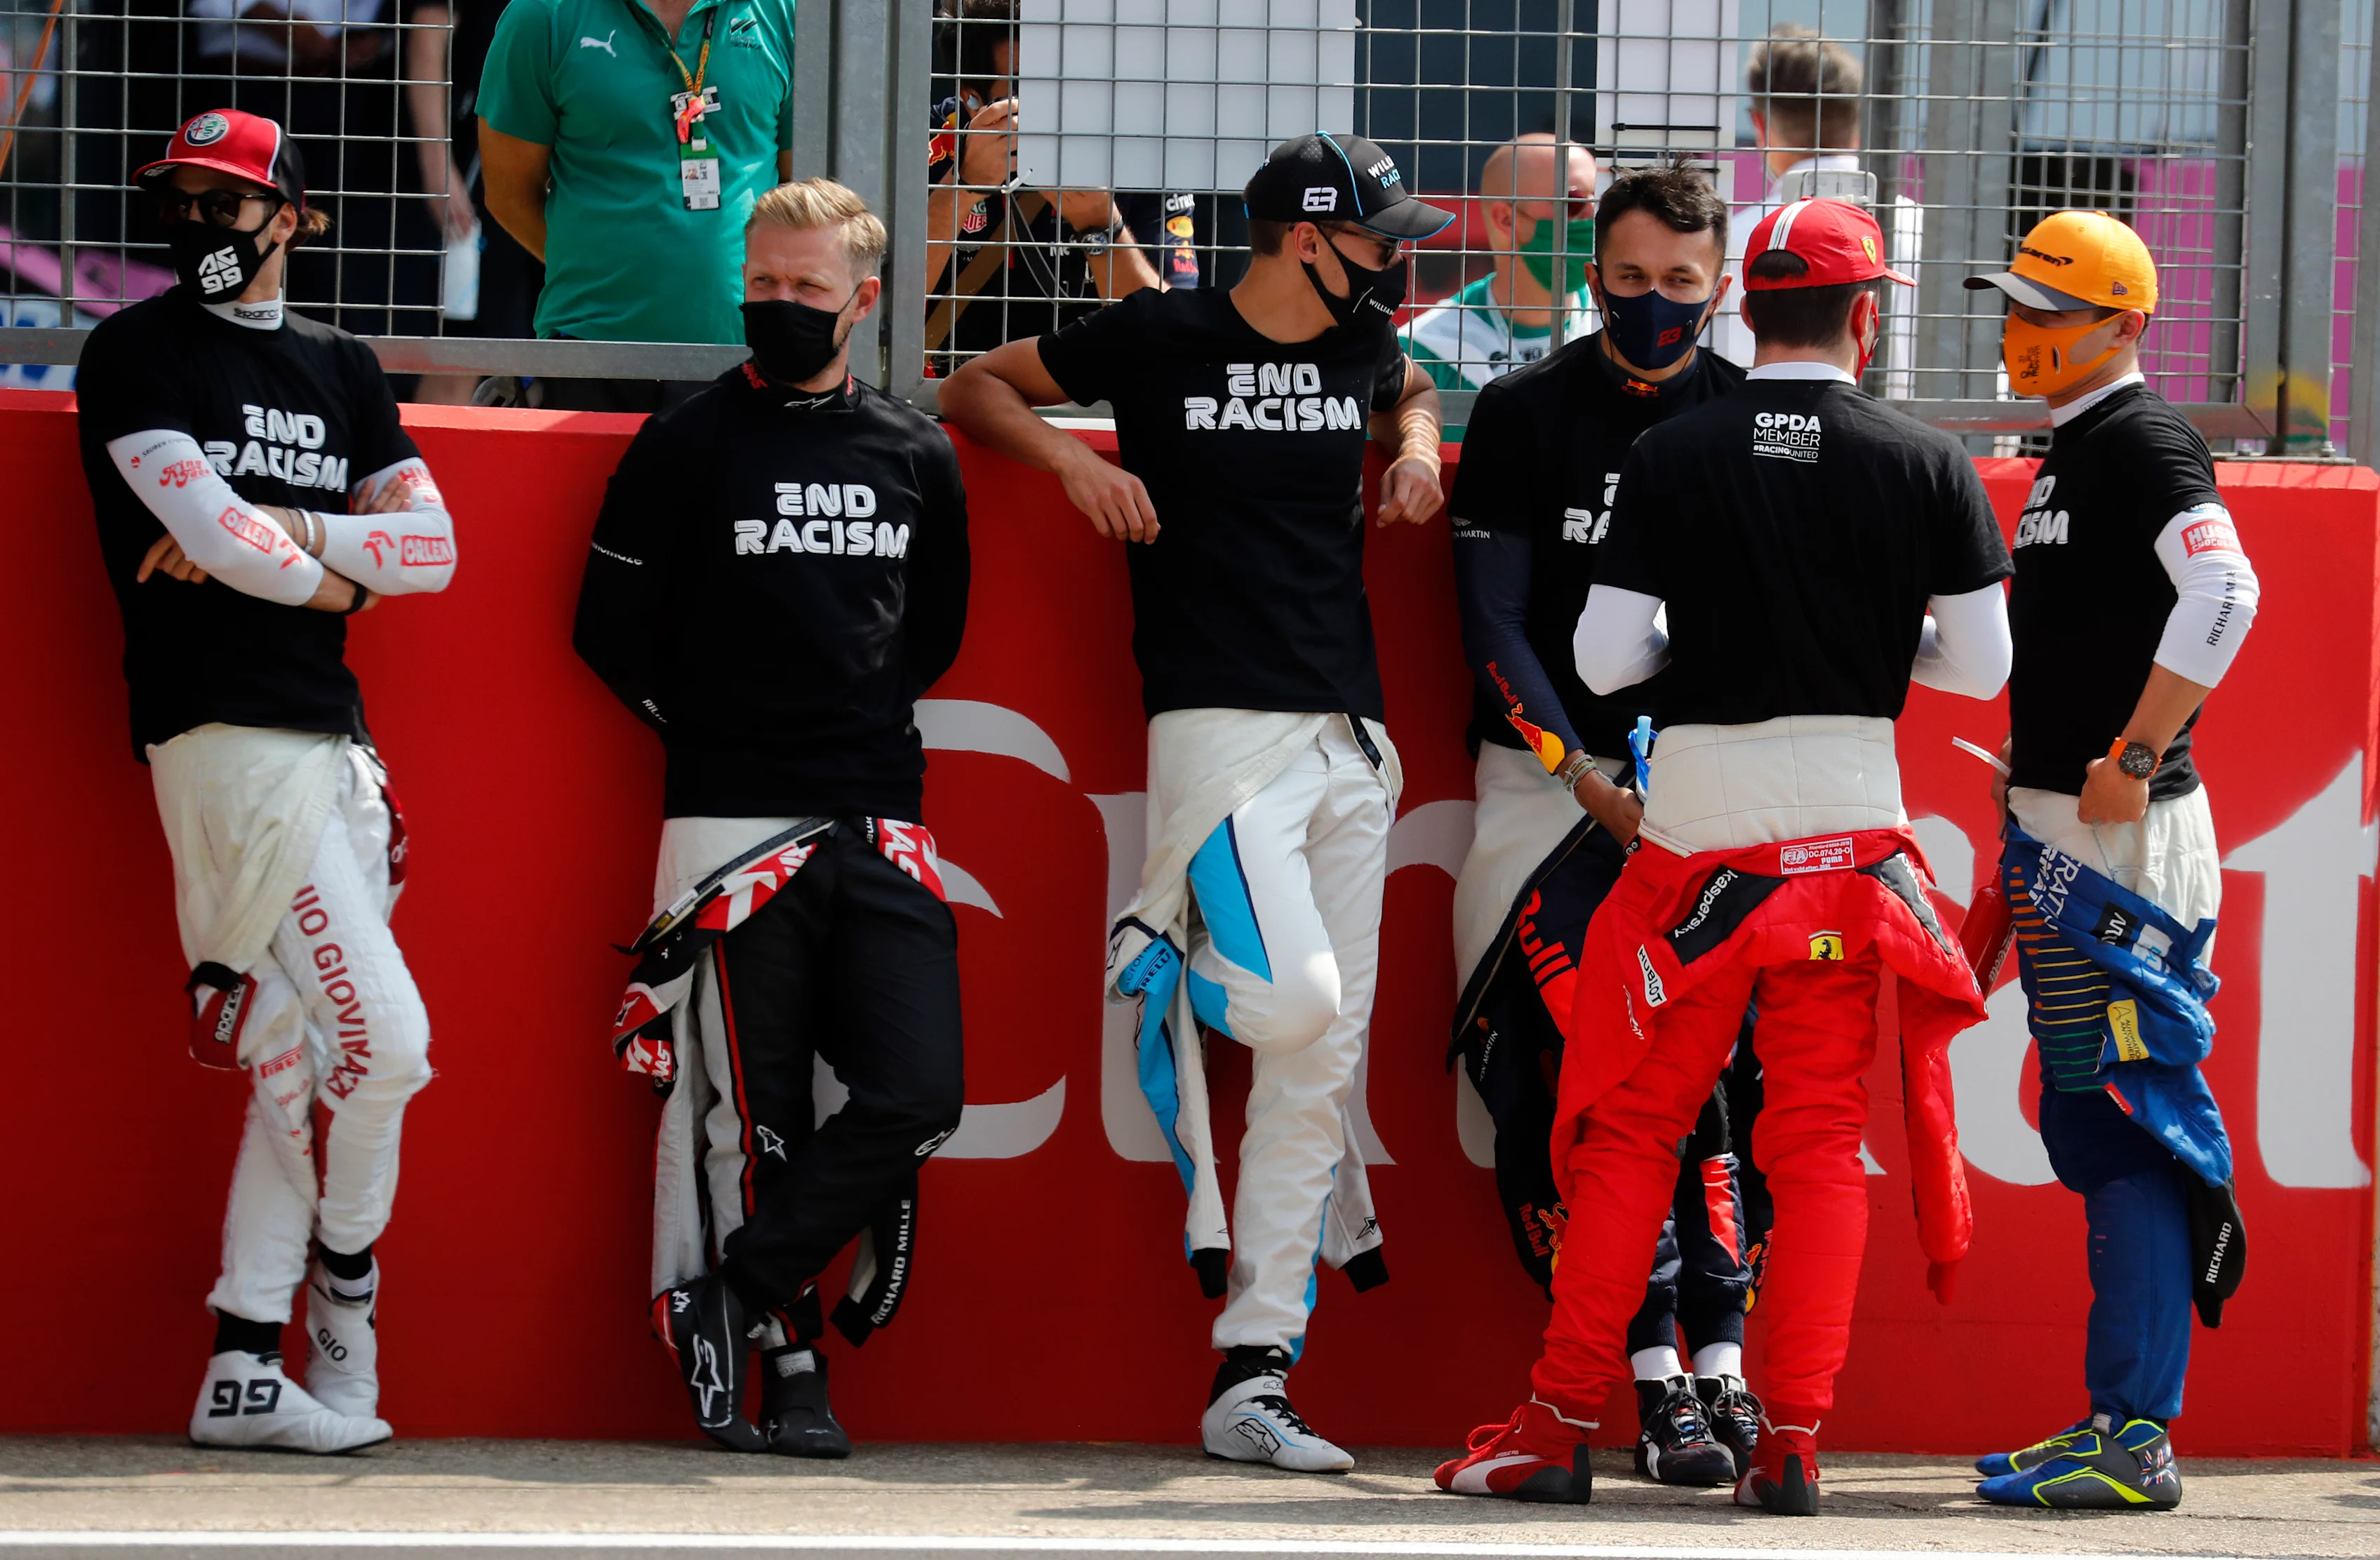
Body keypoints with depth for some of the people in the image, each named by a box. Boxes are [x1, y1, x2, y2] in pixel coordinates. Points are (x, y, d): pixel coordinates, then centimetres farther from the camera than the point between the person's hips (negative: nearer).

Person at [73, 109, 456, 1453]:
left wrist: (277, 530, -6)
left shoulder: (343, 369, 18)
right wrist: (323, 576, 0)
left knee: (299, 1067, 6)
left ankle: (245, 1376, 8)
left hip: (330, 739, 7)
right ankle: (345, 1292, 8)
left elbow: (434, 546, 7)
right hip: (224, 736, -7)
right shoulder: (136, 354, 0)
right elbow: (211, 529, -15)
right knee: (382, 1035, -12)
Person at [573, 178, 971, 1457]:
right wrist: (711, 730, 3)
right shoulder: (685, 449, 2)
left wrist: (869, 716, 13)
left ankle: (731, 1294, 0)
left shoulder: (916, 459, 12)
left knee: (918, 1091, -10)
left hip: (881, 820, 3)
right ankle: (790, 1365, 3)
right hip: (733, 820, -3)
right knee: (753, 1108, -4)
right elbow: (613, 633, 3)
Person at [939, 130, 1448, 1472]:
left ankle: (1252, 1380, 3)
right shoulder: (1163, 340, -3)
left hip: (1351, 742, 6)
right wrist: (1074, 459, -10)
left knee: (1323, 1056, 1)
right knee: (1298, 996, -24)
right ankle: (1162, 967, 12)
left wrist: (1416, 450, 15)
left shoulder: (1361, 351, 12)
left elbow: (1414, 390, 37)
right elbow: (976, 390, 7)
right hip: (1222, 729, -6)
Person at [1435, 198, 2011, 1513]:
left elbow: (1604, 659, -6)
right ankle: (1792, 1441, 2)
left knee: (1631, 1125, 7)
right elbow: (1980, 666, 0)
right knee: (1818, 1136, 6)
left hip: (1697, 824, 0)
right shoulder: (1927, 466, -3)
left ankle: (1560, 1427, 6)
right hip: (1849, 828, 0)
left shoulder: (1670, 456, -4)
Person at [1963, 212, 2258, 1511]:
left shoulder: (2143, 441, -12)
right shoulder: (2071, 451, 19)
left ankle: (2136, 1439, -13)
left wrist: (2134, 762, -24)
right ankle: (2117, 1423, 17)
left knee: (2129, 1116, -11)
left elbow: (2223, 592, -27)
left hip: (2123, 827, -11)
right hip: (2057, 823, 11)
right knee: (2086, 1117, 12)